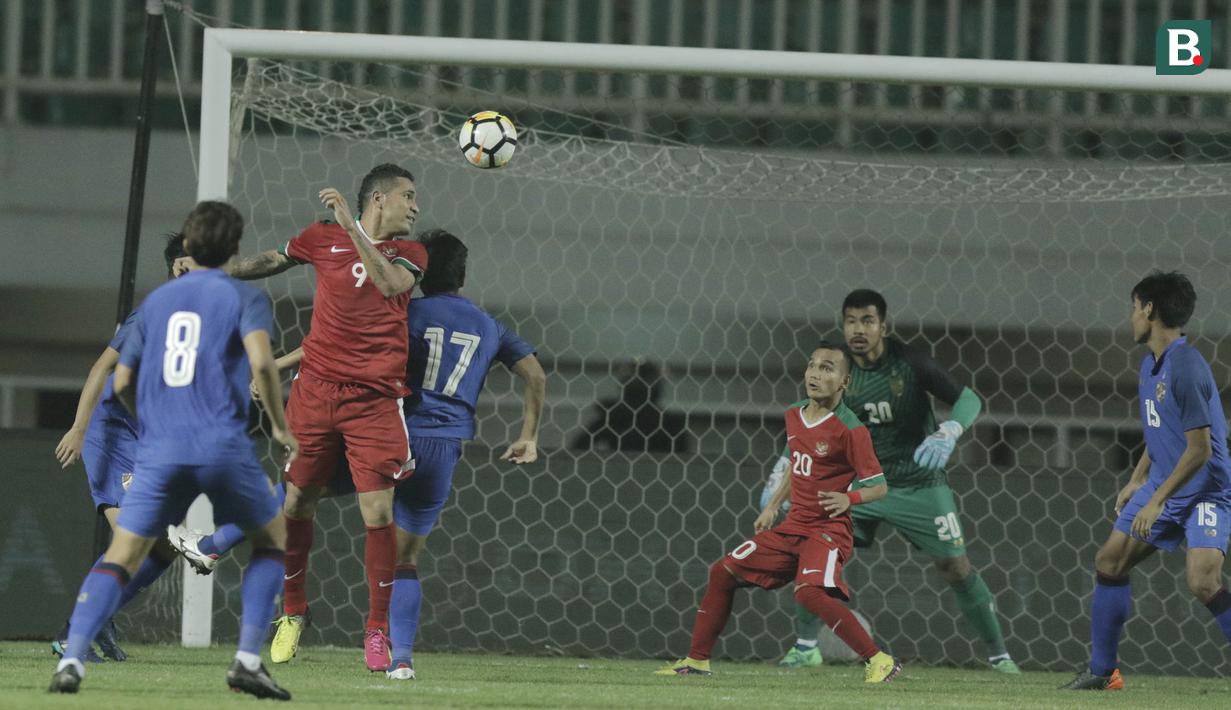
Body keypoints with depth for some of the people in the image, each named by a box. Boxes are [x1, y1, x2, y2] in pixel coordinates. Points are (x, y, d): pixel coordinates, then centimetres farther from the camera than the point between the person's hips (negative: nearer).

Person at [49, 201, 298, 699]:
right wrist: (280, 426, 0)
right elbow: (261, 362, -13)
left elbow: (122, 382, 19)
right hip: (223, 446, -3)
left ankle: (72, 659, -19)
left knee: (120, 558, 2)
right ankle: (247, 661, 7)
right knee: (272, 540, 19)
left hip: (159, 451, 3)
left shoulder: (156, 301, 18)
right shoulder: (245, 298, 4)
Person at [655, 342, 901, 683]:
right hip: (792, 527, 9)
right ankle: (697, 661, 24)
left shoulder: (850, 430, -14)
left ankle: (879, 661, -30)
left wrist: (849, 498, -29)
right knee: (723, 572, 11)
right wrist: (772, 507, 23)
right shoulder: (794, 417, 8)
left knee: (809, 591, -34)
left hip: (828, 529, -9)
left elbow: (879, 486, -12)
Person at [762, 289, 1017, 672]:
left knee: (956, 568, -6)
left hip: (918, 484, -3)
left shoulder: (909, 362, -15)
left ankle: (998, 653, 10)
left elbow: (968, 399, -15)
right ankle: (805, 647, 0)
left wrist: (947, 433, -35)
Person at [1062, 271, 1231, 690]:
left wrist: (1156, 502, -23)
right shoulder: (1150, 364, 7)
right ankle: (1102, 671, 20)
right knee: (1110, 562, 10)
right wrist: (1136, 481, 21)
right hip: (1162, 484, 10)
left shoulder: (1187, 369, -23)